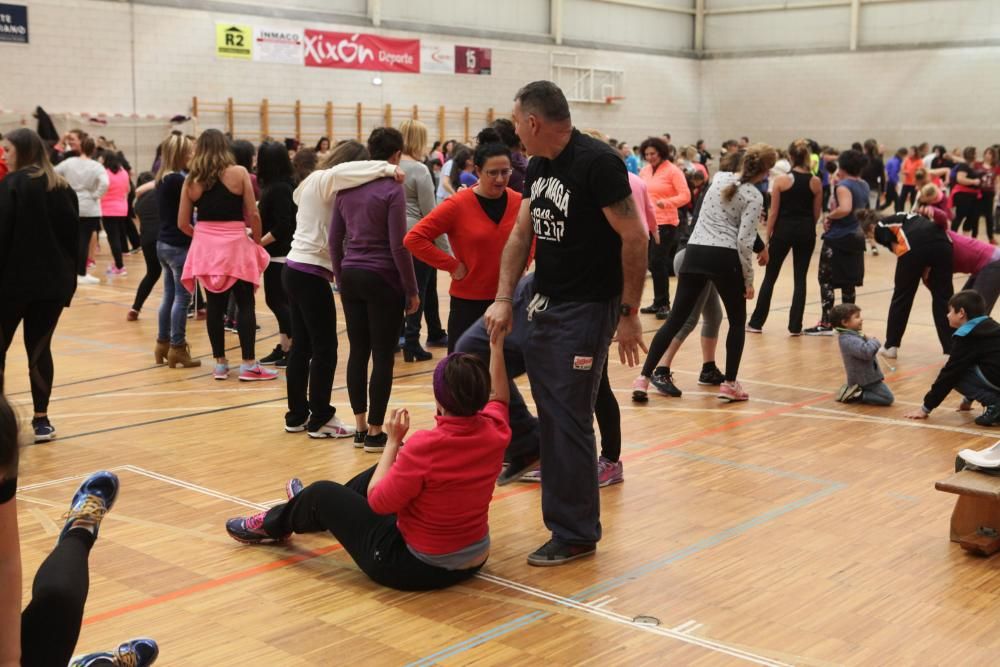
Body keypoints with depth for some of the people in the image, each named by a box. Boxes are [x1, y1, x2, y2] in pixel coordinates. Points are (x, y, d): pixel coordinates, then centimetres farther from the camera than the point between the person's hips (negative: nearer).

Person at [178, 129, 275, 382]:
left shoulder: (191, 179, 2)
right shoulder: (239, 173, -5)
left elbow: (182, 223, 3)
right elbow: (253, 215, -7)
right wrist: (257, 242, 7)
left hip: (205, 246, 3)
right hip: (235, 244, -3)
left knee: (214, 306, 10)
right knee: (245, 305, 5)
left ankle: (220, 363, 14)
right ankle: (248, 365, 4)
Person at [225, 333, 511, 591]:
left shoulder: (425, 445, -30)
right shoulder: (494, 432, -11)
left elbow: (378, 501, -17)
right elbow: (498, 398, 14)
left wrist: (393, 441, -9)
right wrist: (497, 345, 18)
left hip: (418, 567, -7)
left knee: (322, 494, 11)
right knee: (387, 471, 27)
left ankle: (272, 525, 43)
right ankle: (317, 512, 51)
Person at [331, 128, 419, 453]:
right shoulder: (391, 189, -10)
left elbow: (335, 239, 10)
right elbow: (398, 246, -12)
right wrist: (412, 290, -5)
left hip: (352, 277, 6)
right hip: (383, 280, -6)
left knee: (358, 352, 11)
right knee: (383, 357, 1)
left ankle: (360, 427, 18)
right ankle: (375, 433, 5)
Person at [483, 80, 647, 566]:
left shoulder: (598, 163, -18)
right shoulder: (538, 166, 7)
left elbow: (634, 239, -18)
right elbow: (521, 233, 10)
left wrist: (629, 315, -17)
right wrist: (504, 299, 0)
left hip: (586, 308, -8)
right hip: (544, 299, 9)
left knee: (567, 418, -4)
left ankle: (576, 535, 11)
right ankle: (526, 446, 26)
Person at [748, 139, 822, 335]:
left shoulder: (781, 181, -8)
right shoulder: (816, 182, -1)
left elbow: (774, 212, -7)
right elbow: (817, 213, 4)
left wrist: (768, 237, 1)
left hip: (784, 229, -2)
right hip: (806, 231, 2)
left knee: (770, 277, 9)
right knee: (800, 279, 7)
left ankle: (756, 322, 13)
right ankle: (795, 326, 6)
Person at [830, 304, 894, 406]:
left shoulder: (852, 336, 8)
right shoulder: (849, 340, -26)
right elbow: (866, 352, -37)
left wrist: (869, 341, -2)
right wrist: (874, 342, -17)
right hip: (866, 379, -10)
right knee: (888, 398, -8)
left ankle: (854, 391, 13)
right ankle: (857, 396, -6)